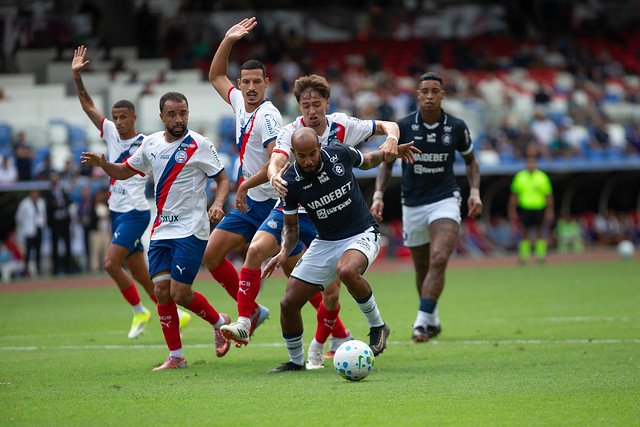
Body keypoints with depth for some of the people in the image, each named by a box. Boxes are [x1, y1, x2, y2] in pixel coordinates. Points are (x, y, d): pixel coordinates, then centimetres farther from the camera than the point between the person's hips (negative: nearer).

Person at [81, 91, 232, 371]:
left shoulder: (199, 145, -7)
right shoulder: (151, 144, 8)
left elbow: (223, 179, -2)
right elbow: (124, 171, 19)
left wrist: (218, 203, -22)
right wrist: (102, 164, -1)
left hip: (190, 230, -5)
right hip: (161, 230, 5)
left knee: (180, 293, -10)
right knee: (162, 291, -2)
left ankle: (219, 322, 19)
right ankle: (176, 356, 8)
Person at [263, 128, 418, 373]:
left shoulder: (340, 155, -13)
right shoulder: (290, 182, -11)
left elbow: (366, 162, 13)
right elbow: (291, 226, 2)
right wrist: (284, 252, -16)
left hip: (362, 234, -3)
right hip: (325, 242, 3)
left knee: (347, 270, -38)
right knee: (289, 304, -4)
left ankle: (377, 326, -15)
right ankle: (295, 361, 21)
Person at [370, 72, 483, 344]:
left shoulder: (456, 127, -4)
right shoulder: (403, 127, -6)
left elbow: (470, 160, 12)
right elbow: (387, 162, 5)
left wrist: (475, 191, -2)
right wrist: (378, 194, -8)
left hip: (445, 201, -1)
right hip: (412, 205, 2)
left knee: (439, 260, -22)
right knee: (422, 269, 12)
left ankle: (422, 322, -24)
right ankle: (432, 321, 33)